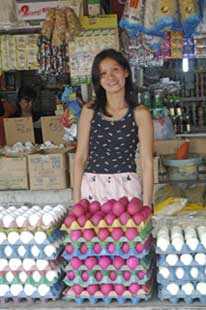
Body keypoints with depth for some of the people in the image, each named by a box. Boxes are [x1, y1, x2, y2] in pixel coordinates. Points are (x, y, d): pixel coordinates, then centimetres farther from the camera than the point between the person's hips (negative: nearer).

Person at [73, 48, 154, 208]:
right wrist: (76, 200, 1)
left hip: (126, 188, -1)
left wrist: (146, 205, -8)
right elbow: (80, 157, 5)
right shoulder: (89, 111, 4)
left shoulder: (140, 114, -2)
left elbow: (147, 163, -3)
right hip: (91, 188, 2)